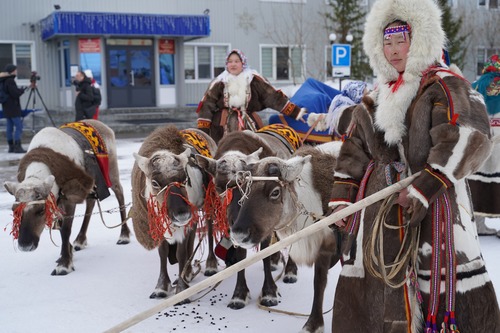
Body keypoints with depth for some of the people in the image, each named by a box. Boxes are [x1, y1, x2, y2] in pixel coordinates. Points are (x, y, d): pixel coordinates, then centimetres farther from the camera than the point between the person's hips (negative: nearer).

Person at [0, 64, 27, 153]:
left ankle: (11, 147, 13)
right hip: (13, 108, -9)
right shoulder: (10, 81, -15)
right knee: (18, 127, -8)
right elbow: (15, 94, -19)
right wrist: (22, 90, -2)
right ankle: (17, 147, -12)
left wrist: (19, 90, 12)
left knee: (10, 127, 10)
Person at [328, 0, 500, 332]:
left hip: (433, 207, -6)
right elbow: (353, 152, 17)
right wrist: (341, 198, 10)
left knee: (445, 292, -8)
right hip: (380, 206, 7)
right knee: (369, 291, 13)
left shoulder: (445, 86, -6)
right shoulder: (377, 98, 15)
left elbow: (467, 140, -19)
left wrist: (424, 188, -24)